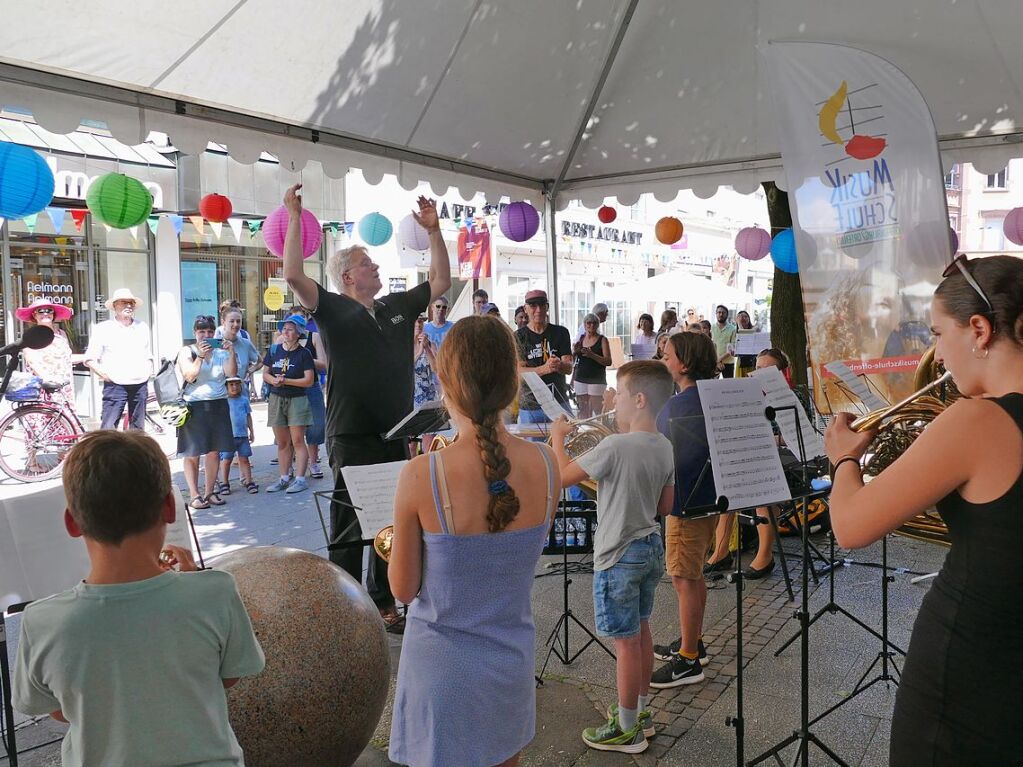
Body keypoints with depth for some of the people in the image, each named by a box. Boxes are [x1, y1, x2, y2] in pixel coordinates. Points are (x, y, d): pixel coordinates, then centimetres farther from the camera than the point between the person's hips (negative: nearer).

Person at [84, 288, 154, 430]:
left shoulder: (143, 327, 15)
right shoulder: (102, 328, 1)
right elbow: (90, 359, 0)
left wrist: (150, 371, 11)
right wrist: (103, 373, -11)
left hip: (140, 385, 5)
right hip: (115, 386, -4)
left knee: (138, 428, 11)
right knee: (108, 428, -12)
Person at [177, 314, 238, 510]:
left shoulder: (220, 352, 9)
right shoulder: (186, 351, 2)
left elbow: (231, 373, -4)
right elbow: (190, 376, -12)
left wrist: (231, 352, -14)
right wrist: (201, 356, -20)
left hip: (218, 404, 3)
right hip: (194, 406, -3)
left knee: (214, 451, 6)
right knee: (193, 453, -2)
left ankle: (210, 492, 16)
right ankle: (195, 495, 3)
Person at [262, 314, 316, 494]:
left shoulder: (303, 353, -5)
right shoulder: (274, 350, 6)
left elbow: (309, 380, -10)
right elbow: (265, 373, 11)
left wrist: (285, 381, -16)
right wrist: (273, 380, -11)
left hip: (297, 399, -4)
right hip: (276, 399, 4)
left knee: (297, 440, -6)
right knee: (282, 442, 8)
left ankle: (300, 478, -4)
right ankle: (284, 478, 15)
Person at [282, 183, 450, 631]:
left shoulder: (398, 307, 13)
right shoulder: (334, 309, -3)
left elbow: (441, 281, 19)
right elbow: (293, 275, -17)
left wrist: (433, 230, 14)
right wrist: (295, 217, -16)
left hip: (397, 435, 6)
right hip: (352, 438, -5)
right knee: (349, 529, 3)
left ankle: (383, 603, 26)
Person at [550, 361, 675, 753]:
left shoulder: (615, 447, -25)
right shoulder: (664, 447, 0)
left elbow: (564, 475, -15)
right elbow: (666, 506, 8)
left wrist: (558, 437, 0)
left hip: (619, 558, -8)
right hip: (651, 547, 8)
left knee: (626, 643, 4)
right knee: (640, 632, 21)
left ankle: (627, 730, 18)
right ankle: (640, 711, 37)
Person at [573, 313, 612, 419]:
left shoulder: (602, 340, 0)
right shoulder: (580, 339, 12)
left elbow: (608, 361, -8)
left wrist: (592, 355, -21)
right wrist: (574, 351, -6)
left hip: (596, 380, -4)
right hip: (581, 379, 4)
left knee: (597, 410, -8)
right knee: (583, 410, 4)